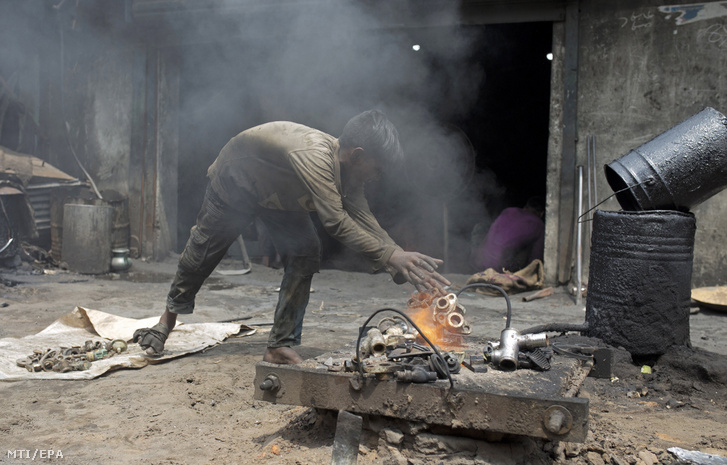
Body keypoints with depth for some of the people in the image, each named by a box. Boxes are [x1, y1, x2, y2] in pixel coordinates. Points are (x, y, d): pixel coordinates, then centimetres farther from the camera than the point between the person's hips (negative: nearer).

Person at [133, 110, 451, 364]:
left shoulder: (347, 171, -18)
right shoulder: (314, 154, -44)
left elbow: (365, 223, -19)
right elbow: (336, 222, -49)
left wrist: (405, 265, -30)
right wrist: (390, 255, -49)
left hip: (278, 196, 7)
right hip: (234, 183, -6)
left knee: (305, 255, -11)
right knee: (204, 250, 10)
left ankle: (281, 345, -2)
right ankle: (169, 317, 38)